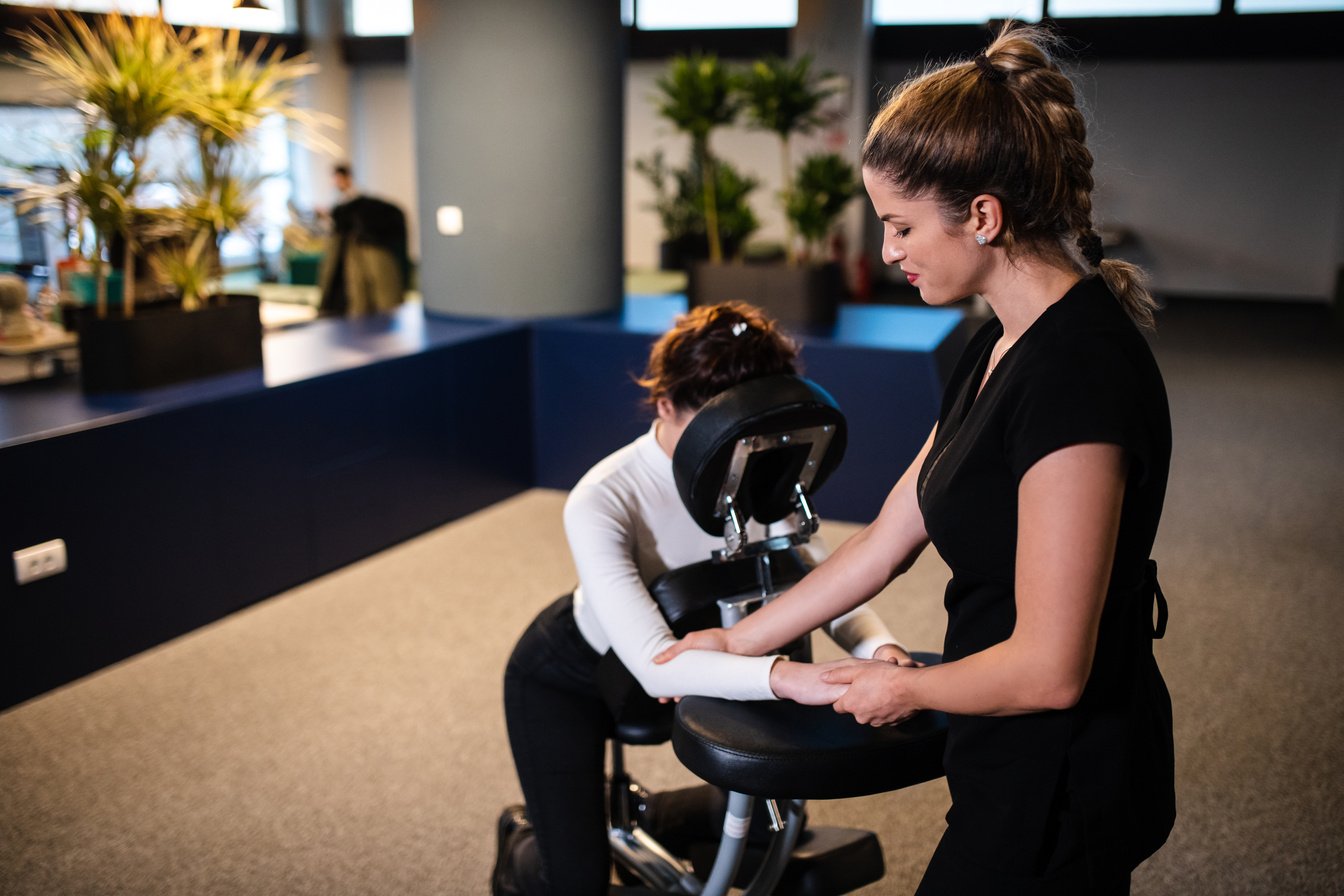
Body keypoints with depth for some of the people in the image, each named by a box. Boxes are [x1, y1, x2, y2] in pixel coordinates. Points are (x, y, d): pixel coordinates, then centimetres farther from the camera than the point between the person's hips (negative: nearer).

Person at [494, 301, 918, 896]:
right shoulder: (600, 503, -37)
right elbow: (655, 667, -44)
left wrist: (878, 647, -42)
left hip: (686, 657, 5)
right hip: (565, 677, -5)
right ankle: (521, 841, 31)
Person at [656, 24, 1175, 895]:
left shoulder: (1077, 372, -27)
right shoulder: (1004, 346, 4)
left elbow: (1048, 669, -26)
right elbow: (884, 544, 9)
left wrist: (905, 686, -7)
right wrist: (736, 642, 15)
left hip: (1060, 788, -8)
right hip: (1025, 767, 9)